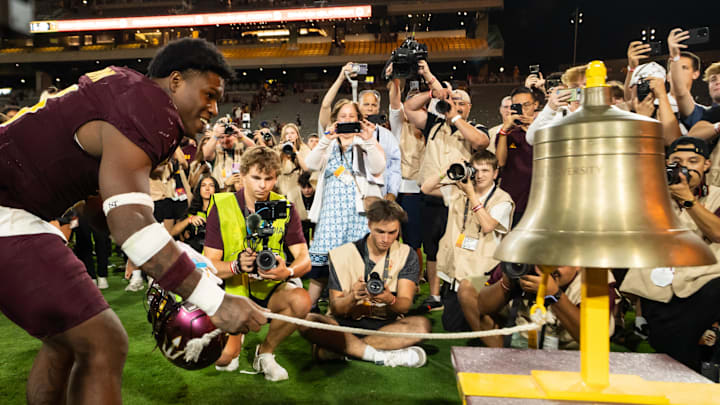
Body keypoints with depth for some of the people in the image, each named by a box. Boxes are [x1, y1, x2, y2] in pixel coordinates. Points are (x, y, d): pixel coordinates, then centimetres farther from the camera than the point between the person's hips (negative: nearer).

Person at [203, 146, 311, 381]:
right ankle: (235, 341, 20)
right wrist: (237, 266, -33)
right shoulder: (222, 207, -8)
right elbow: (210, 265, -11)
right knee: (224, 358, -21)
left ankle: (265, 352, -1)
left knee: (301, 301, -31)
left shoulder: (284, 208, -3)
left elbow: (305, 259, -9)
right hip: (233, 290, -1)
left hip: (271, 289, 2)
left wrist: (288, 272, -33)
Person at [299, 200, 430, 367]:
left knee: (422, 324, -30)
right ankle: (382, 356, -27)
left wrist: (390, 300, -30)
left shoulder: (406, 255, 4)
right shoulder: (342, 254, 0)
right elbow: (335, 308, -4)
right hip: (347, 323, 0)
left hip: (387, 325, 1)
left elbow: (405, 304, -6)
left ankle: (343, 349, -25)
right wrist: (352, 298, -27)